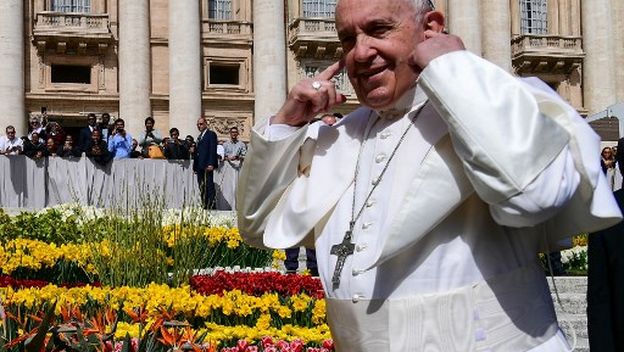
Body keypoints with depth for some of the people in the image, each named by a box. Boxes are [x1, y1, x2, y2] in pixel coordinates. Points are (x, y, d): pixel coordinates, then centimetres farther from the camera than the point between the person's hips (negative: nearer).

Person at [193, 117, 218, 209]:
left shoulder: (211, 134, -1)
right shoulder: (199, 137, 24)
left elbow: (213, 150, -10)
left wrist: (211, 164, -19)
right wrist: (195, 166, 13)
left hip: (207, 165, -8)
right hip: (199, 166, 8)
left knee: (209, 186, -9)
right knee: (202, 188, 5)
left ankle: (211, 206, -10)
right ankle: (204, 205, 6)